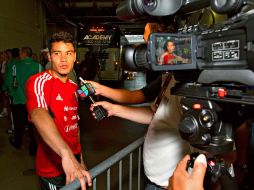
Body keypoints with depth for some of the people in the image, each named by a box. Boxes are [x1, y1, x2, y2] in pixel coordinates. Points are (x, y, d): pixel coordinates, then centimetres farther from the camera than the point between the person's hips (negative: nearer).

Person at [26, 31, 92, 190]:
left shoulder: (74, 86, 5)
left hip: (74, 161, 7)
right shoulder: (39, 82, -19)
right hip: (53, 170, -7)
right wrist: (66, 153, -53)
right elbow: (38, 115, -39)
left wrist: (80, 159, 14)